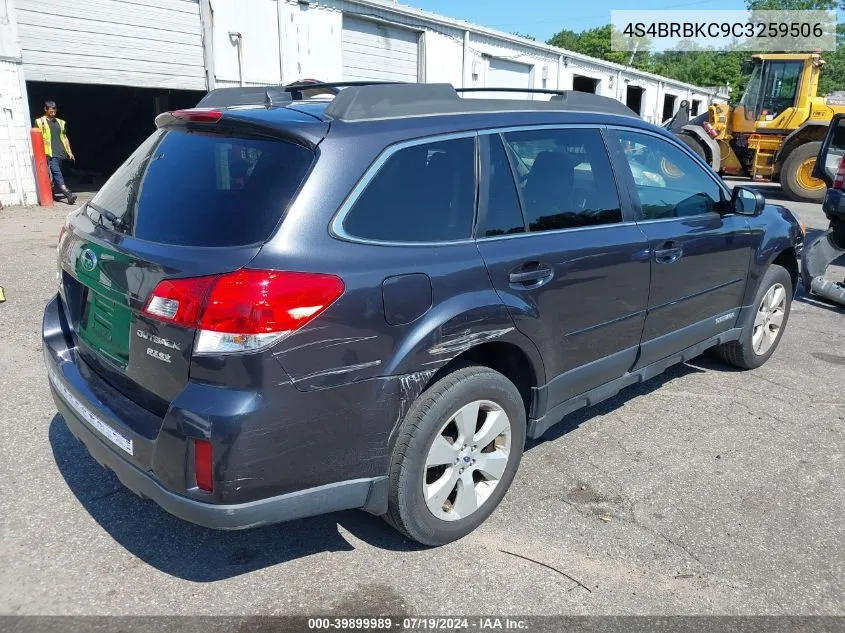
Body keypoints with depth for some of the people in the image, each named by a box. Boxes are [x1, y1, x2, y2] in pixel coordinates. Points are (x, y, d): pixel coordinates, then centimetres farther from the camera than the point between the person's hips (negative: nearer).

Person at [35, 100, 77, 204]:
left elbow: (64, 137, 23)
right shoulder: (40, 122, 4)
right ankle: (67, 193, -29)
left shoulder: (60, 122, 19)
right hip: (50, 153, -5)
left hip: (60, 152, 5)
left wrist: (69, 151, 16)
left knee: (55, 174, 9)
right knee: (56, 172, -16)